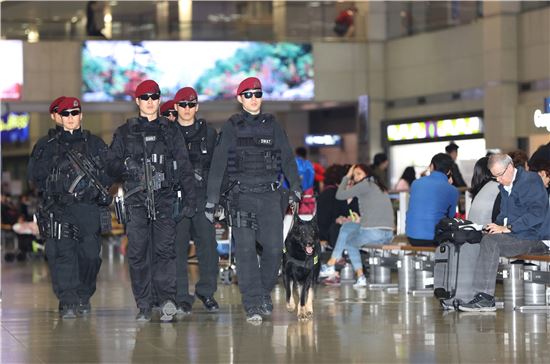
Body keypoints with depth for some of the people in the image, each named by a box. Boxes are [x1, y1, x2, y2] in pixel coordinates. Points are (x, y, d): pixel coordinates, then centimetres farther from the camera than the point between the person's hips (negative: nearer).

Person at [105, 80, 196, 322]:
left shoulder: (170, 131, 14)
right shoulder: (125, 132, 15)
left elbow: (184, 166, 11)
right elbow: (111, 164, 13)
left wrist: (190, 198, 2)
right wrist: (126, 166, -10)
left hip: (164, 199, -1)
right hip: (135, 200, 1)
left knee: (165, 249, -13)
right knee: (138, 253, -2)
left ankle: (166, 298, -18)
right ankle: (144, 306, 2)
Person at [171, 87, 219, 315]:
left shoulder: (208, 133, 12)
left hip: (203, 195, 1)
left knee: (208, 243, -2)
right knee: (178, 246, -3)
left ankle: (207, 292, 11)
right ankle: (182, 298, 2)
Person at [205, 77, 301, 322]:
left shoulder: (272, 126, 11)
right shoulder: (231, 127, 5)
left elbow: (287, 158, 9)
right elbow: (218, 164, 4)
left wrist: (295, 187, -3)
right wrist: (211, 199, 1)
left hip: (270, 195, 2)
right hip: (241, 195, -2)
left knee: (274, 248, -4)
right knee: (245, 250, -8)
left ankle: (265, 292, 19)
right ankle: (252, 304, -6)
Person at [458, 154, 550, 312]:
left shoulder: (530, 180, -8)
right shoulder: (505, 186, 20)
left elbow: (537, 213, -18)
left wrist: (508, 228, -20)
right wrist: (497, 226, 2)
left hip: (534, 238, -9)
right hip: (514, 235, 9)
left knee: (490, 241, -29)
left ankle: (485, 297, -30)